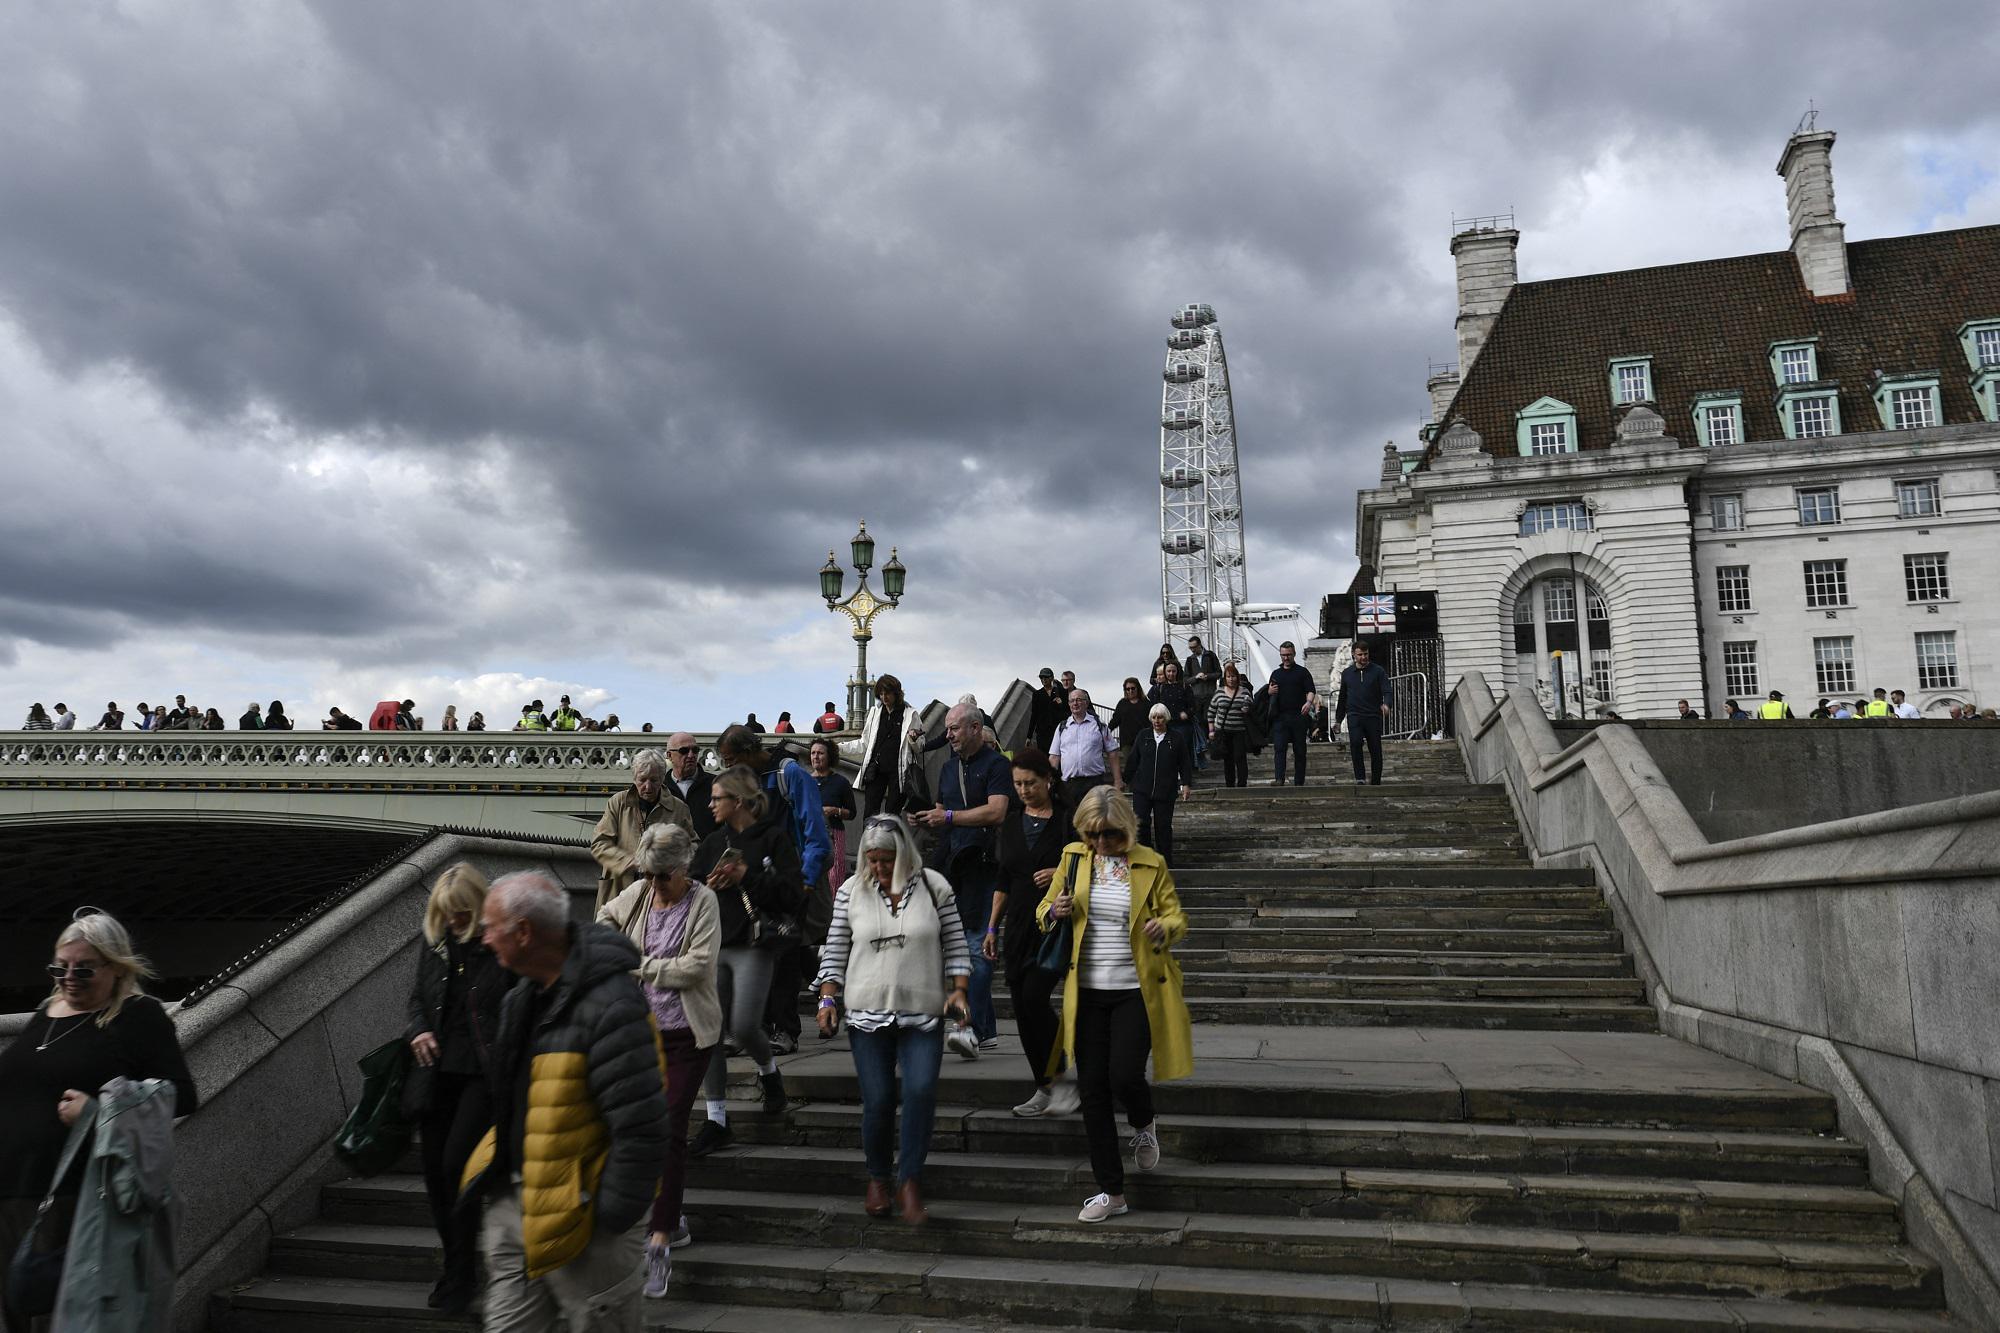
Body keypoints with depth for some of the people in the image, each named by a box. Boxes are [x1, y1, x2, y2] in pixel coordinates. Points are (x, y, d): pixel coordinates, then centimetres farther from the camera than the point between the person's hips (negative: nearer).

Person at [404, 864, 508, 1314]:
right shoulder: (432, 944, 5)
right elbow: (417, 998, 17)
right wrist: (418, 1029, -2)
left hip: (484, 1072, -6)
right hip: (438, 1070, 6)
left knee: (456, 1163, -11)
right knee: (435, 1168, 10)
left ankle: (460, 1274, 6)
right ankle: (457, 1265, 28)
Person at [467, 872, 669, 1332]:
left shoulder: (610, 1006, -25)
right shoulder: (523, 996, 6)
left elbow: (641, 1130, -25)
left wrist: (612, 1222, -20)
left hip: (577, 1215, -8)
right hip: (514, 1203, 9)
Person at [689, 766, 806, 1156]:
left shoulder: (773, 839, -3)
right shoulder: (713, 843, 14)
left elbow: (794, 895, -11)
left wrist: (746, 876, -15)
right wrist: (709, 886, -6)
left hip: (753, 947, -5)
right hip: (713, 946, 5)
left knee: (744, 1026, -13)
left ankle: (768, 1072, 22)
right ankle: (716, 1119, 11)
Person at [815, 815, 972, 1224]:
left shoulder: (933, 886, 1)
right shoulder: (851, 891, 3)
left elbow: (955, 945, 6)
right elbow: (835, 950, 7)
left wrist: (958, 990, -4)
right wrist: (828, 999, 0)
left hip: (923, 1014, 0)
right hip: (868, 1014, 1)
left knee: (921, 1089, -16)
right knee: (878, 1099, 0)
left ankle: (910, 1181, -2)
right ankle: (878, 1179, 23)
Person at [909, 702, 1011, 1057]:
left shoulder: (995, 764, -5)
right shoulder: (950, 767, 20)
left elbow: (996, 811, -17)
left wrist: (948, 816, -15)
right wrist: (925, 820, 3)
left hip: (982, 864, -8)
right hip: (952, 864, 8)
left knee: (977, 947, -14)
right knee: (966, 948, 10)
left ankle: (972, 1030, -19)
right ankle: (988, 1029, 19)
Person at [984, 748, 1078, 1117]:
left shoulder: (1069, 820, -3)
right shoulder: (1012, 823, 12)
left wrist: (1061, 873, -16)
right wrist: (992, 927, 13)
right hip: (1019, 924, 6)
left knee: (1034, 996, -18)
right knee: (1022, 1008, 4)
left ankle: (1064, 1079, -3)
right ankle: (1045, 1089, 14)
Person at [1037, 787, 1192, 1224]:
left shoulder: (1150, 864, -2)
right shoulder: (1074, 858, 3)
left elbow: (1178, 918, 2)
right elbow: (1044, 910, 11)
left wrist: (1165, 929, -22)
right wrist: (1054, 913, -13)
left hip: (1135, 990, -3)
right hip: (1087, 991, 3)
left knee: (1125, 1076, -13)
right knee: (1092, 1088, 3)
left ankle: (1144, 1125, 26)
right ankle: (1110, 1191, 17)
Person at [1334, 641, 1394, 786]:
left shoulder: (1378, 671, 4)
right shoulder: (1347, 673, 12)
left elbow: (1388, 691, -6)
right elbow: (1342, 698, 21)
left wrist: (1386, 704, -28)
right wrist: (1338, 720, 21)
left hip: (1374, 716, -1)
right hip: (1354, 715, 1)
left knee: (1375, 750, 2)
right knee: (1355, 742, -25)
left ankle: (1375, 782, 14)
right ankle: (1360, 777, -20)